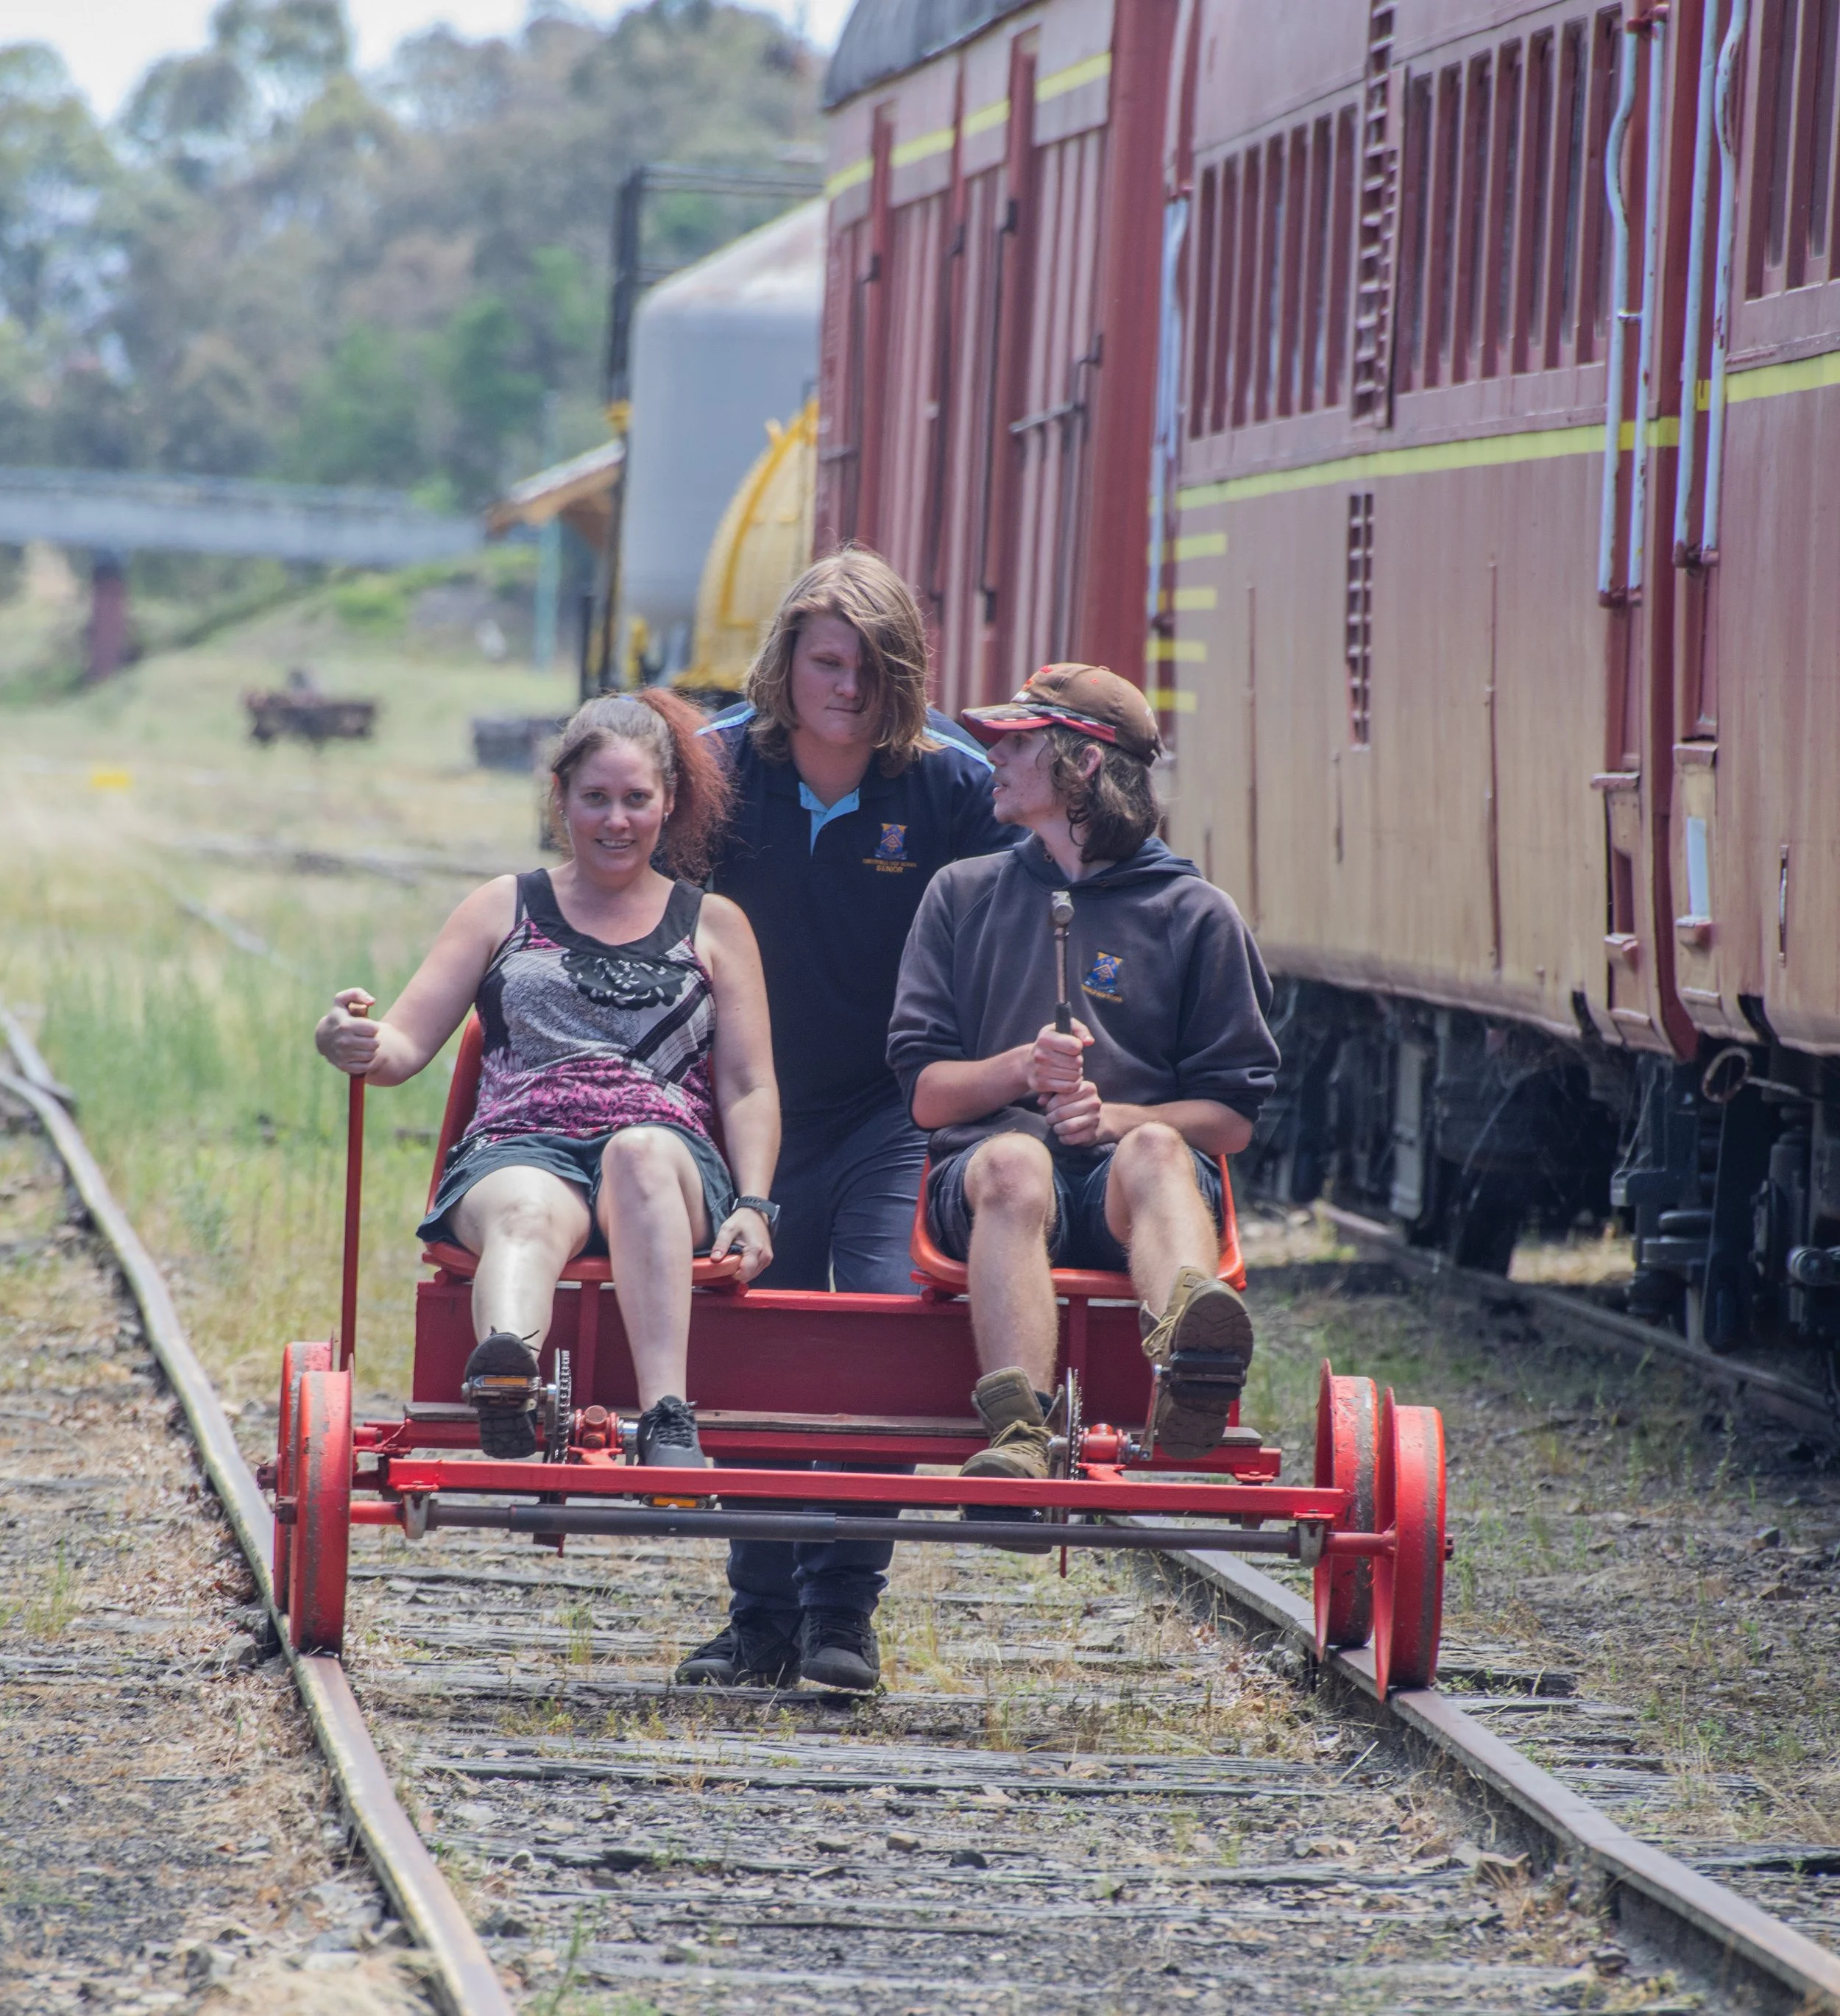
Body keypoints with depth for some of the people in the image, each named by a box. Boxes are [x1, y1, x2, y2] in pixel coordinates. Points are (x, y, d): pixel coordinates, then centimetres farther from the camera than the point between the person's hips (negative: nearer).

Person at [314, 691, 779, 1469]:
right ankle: (504, 1371, -75)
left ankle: (667, 1419, -56)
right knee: (530, 1214, -39)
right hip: (519, 1148, 0)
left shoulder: (712, 925, 22)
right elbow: (406, 1046, 13)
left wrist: (752, 1206, -3)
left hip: (667, 1157, 0)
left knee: (640, 1152, -40)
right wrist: (354, 1046, -13)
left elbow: (749, 1086, 16)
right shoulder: (504, 909, 22)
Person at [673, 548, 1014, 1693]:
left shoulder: (955, 783, -10)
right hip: (763, 1104, 2)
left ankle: (845, 1609, -7)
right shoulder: (721, 769, -7)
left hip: (902, 1110, -2)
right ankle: (762, 1616, 16)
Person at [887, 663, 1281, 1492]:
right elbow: (926, 1092, 13)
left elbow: (1234, 1117, 9)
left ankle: (1187, 1352, -73)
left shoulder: (1194, 914, 14)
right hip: (983, 1171, 1)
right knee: (1014, 1161, -37)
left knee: (1154, 1152, -37)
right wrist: (1020, 1068, -8)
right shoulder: (964, 895, 20)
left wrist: (1116, 1118, -10)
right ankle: (1018, 1438, -62)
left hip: (1124, 1175, 0)